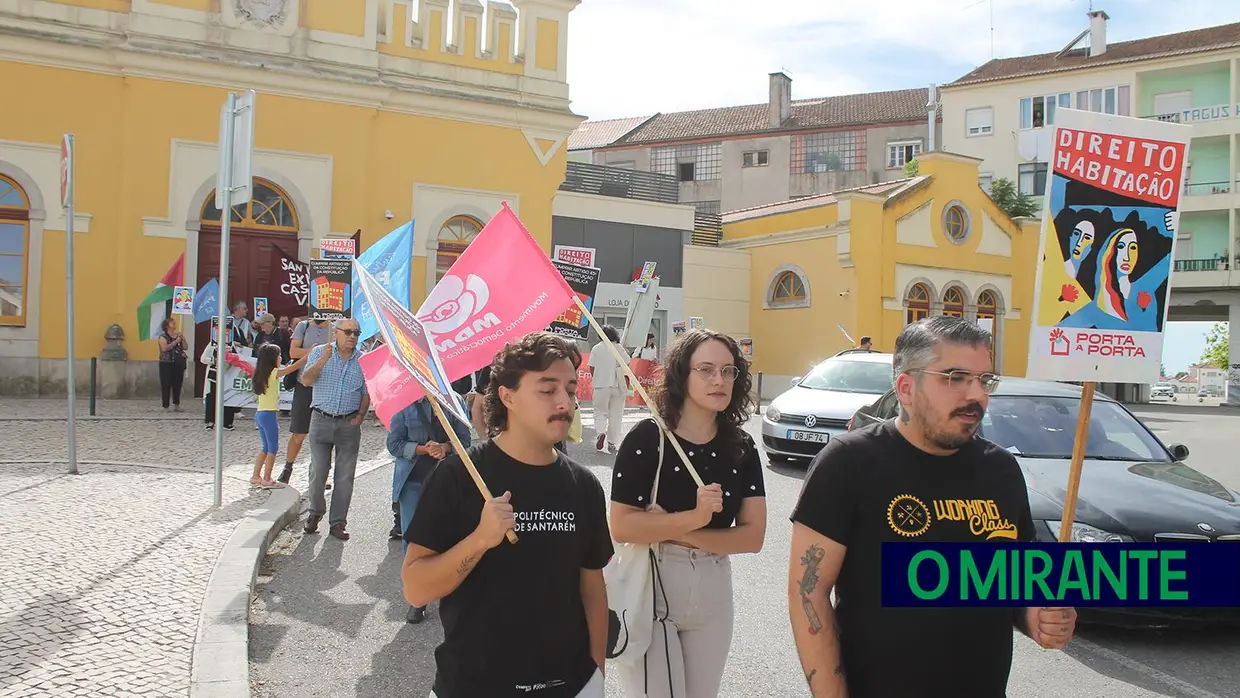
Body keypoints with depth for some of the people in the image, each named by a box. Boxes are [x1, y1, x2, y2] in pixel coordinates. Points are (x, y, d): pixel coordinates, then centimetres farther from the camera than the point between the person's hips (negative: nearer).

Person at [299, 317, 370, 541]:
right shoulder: (319, 352, 1)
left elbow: (367, 393, 10)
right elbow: (306, 380, -10)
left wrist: (361, 415, -5)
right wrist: (323, 360, -23)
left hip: (349, 424, 1)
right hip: (321, 421, -1)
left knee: (345, 478, 2)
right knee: (318, 472, 1)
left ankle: (337, 523, 12)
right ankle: (316, 511, 26)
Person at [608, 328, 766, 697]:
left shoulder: (742, 448, -1)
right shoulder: (647, 438, -13)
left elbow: (753, 535, -7)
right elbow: (621, 527, -18)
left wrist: (675, 534, -18)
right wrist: (694, 517, -29)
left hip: (713, 593, 5)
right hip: (649, 590, -5)